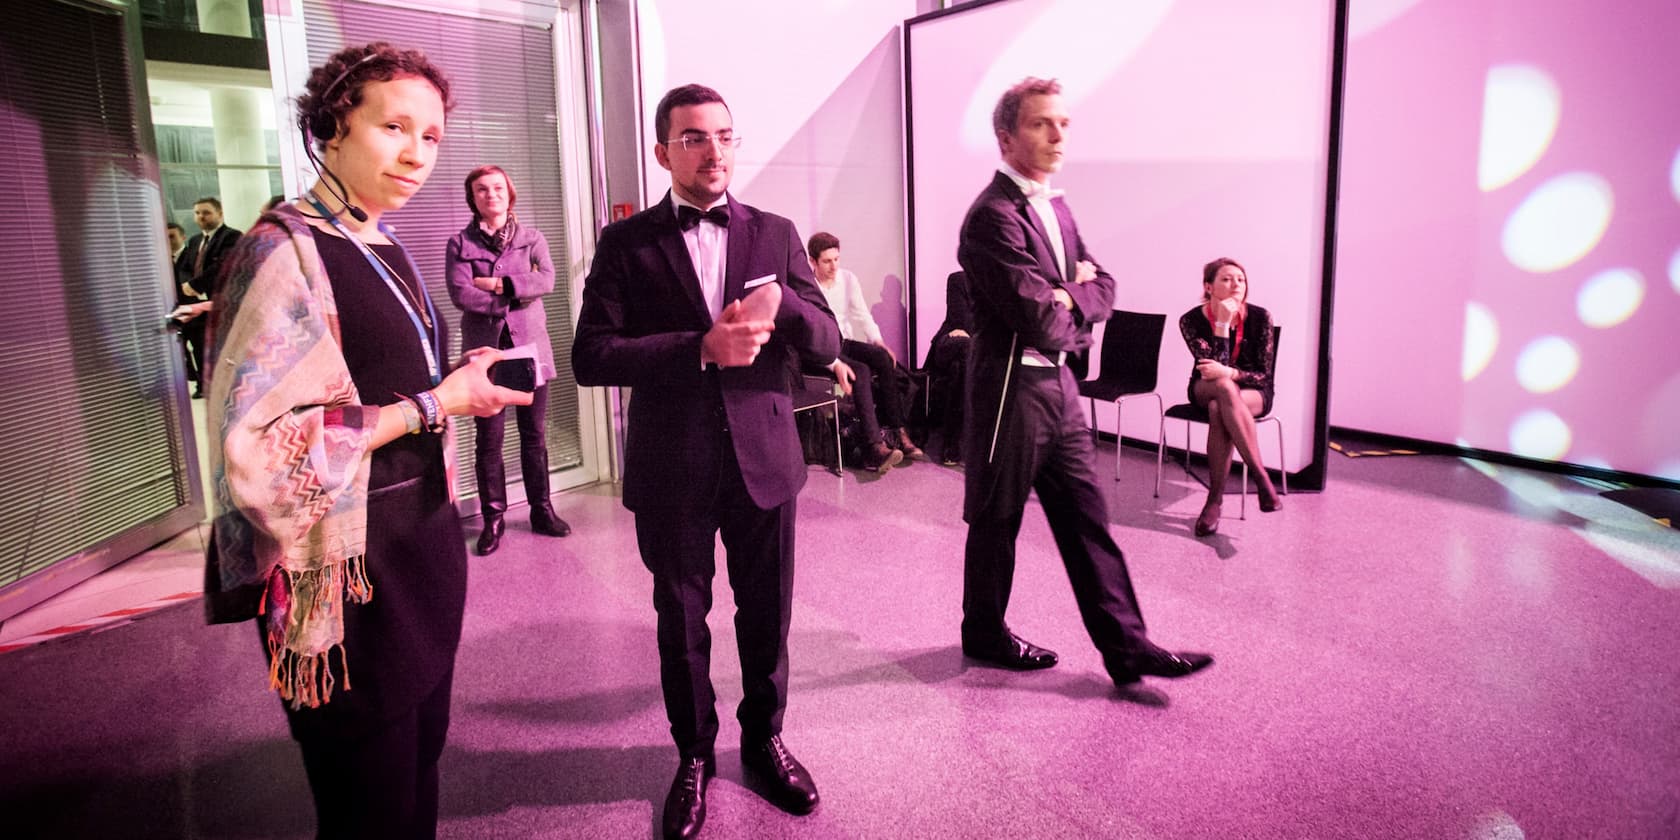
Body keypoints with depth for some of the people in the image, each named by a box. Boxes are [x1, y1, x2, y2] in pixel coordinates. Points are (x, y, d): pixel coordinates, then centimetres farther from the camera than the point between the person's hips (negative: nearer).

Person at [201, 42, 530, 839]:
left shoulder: (386, 251, 10)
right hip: (348, 569, -8)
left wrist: (458, 380, 7)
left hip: (421, 540, 8)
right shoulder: (286, 249, -16)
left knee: (420, 755, 21)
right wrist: (434, 404, -20)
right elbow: (258, 447, -24)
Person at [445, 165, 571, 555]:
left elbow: (546, 280, -7)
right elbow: (460, 295, -9)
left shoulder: (532, 238, 10)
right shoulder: (460, 243, 5)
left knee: (534, 434, 8)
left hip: (529, 346, 2)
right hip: (485, 350, -1)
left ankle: (542, 511, 19)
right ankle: (493, 518, 12)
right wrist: (517, 296, -10)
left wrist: (499, 284, -12)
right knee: (489, 438, 1)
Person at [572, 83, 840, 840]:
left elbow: (827, 343, 0)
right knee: (681, 622, 14)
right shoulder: (626, 243, -2)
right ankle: (694, 755, 36)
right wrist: (701, 348, -22)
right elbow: (590, 356, -12)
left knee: (767, 615, 14)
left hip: (763, 457, 2)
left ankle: (764, 740, 38)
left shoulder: (775, 234, 4)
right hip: (672, 468, -1)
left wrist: (780, 301, -21)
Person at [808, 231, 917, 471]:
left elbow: (862, 315, 5)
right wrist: (835, 364, -33)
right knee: (861, 371, -31)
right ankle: (874, 445, -38)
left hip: (845, 342, 5)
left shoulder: (847, 278, 2)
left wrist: (878, 341, -13)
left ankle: (896, 433, -21)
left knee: (883, 358, -23)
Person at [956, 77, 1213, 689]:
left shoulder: (1055, 208, 13)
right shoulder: (993, 216, -17)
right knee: (996, 521, 8)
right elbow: (1042, 323, -23)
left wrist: (1069, 296, -10)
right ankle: (984, 635, 28)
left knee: (1087, 517, 10)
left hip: (1058, 384, 9)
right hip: (1010, 388, -8)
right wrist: (1076, 295, -2)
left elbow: (1103, 288, 11)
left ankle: (1126, 648, 17)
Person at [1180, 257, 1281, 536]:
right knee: (1225, 388, -37)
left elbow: (1264, 376, -13)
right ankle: (1262, 478, -36)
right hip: (1206, 390, 1)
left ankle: (1215, 499, -32)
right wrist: (1222, 325, -29)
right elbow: (1211, 368, -22)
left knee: (1219, 410, -36)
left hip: (1253, 392, -1)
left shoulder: (1259, 317, -12)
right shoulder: (1192, 320, -13)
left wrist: (1227, 372, -32)